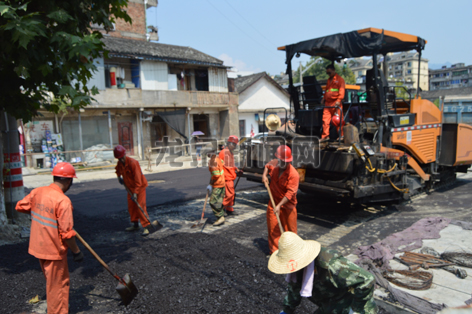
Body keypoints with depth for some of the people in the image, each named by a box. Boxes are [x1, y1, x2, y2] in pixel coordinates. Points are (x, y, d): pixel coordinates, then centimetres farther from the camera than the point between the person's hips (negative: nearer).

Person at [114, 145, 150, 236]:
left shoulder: (133, 163, -26)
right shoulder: (120, 164, -3)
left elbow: (138, 180, -27)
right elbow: (118, 170, 27)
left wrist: (135, 193, -29)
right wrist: (119, 177, 10)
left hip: (140, 186, -8)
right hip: (130, 187, 8)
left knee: (140, 207, -13)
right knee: (131, 207, 12)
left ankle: (146, 227, -9)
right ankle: (135, 225, 26)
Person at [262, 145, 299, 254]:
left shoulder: (294, 174, -23)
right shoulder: (274, 164, -6)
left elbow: (290, 193, -26)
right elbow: (267, 165, 20)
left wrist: (279, 205, -32)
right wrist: (264, 175, 1)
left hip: (287, 205, -5)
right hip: (273, 202, 5)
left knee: (290, 230, 7)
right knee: (273, 229, 9)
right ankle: (274, 252, 23)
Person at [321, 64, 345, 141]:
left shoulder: (339, 79, 2)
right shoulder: (329, 80, 25)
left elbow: (341, 90, -7)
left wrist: (339, 100, -18)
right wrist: (323, 99, 15)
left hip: (335, 103, -6)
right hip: (327, 103, 6)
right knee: (325, 119, -2)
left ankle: (341, 135, 6)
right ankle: (325, 136, 1)